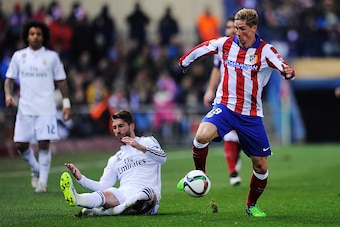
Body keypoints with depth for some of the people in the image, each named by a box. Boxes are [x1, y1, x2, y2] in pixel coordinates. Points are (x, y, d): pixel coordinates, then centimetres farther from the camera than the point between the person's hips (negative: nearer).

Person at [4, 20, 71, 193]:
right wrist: (8, 95, -6)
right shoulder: (18, 56, 8)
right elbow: (9, 79, 12)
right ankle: (36, 169, 28)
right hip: (25, 108, 2)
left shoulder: (51, 57, 4)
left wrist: (66, 103, 3)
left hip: (46, 108, -2)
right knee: (20, 144, 0)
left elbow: (61, 81, 8)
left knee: (44, 144, -9)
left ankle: (42, 182, 0)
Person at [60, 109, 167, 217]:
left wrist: (141, 148, -23)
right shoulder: (115, 159, 30)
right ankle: (76, 199, -63)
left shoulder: (147, 141, 16)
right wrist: (81, 178, 4)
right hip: (123, 195, 3)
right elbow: (102, 186, 20)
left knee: (148, 193, -39)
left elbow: (162, 158, -6)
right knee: (109, 193, -31)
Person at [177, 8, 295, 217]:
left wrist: (288, 72, -47)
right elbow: (202, 48, 17)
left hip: (251, 115, 0)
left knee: (261, 166, 2)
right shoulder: (225, 44, -1)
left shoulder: (265, 51, -8)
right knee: (202, 135, -31)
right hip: (225, 106, 0)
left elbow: (283, 66, -24)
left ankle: (252, 205, 27)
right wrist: (185, 61, 30)